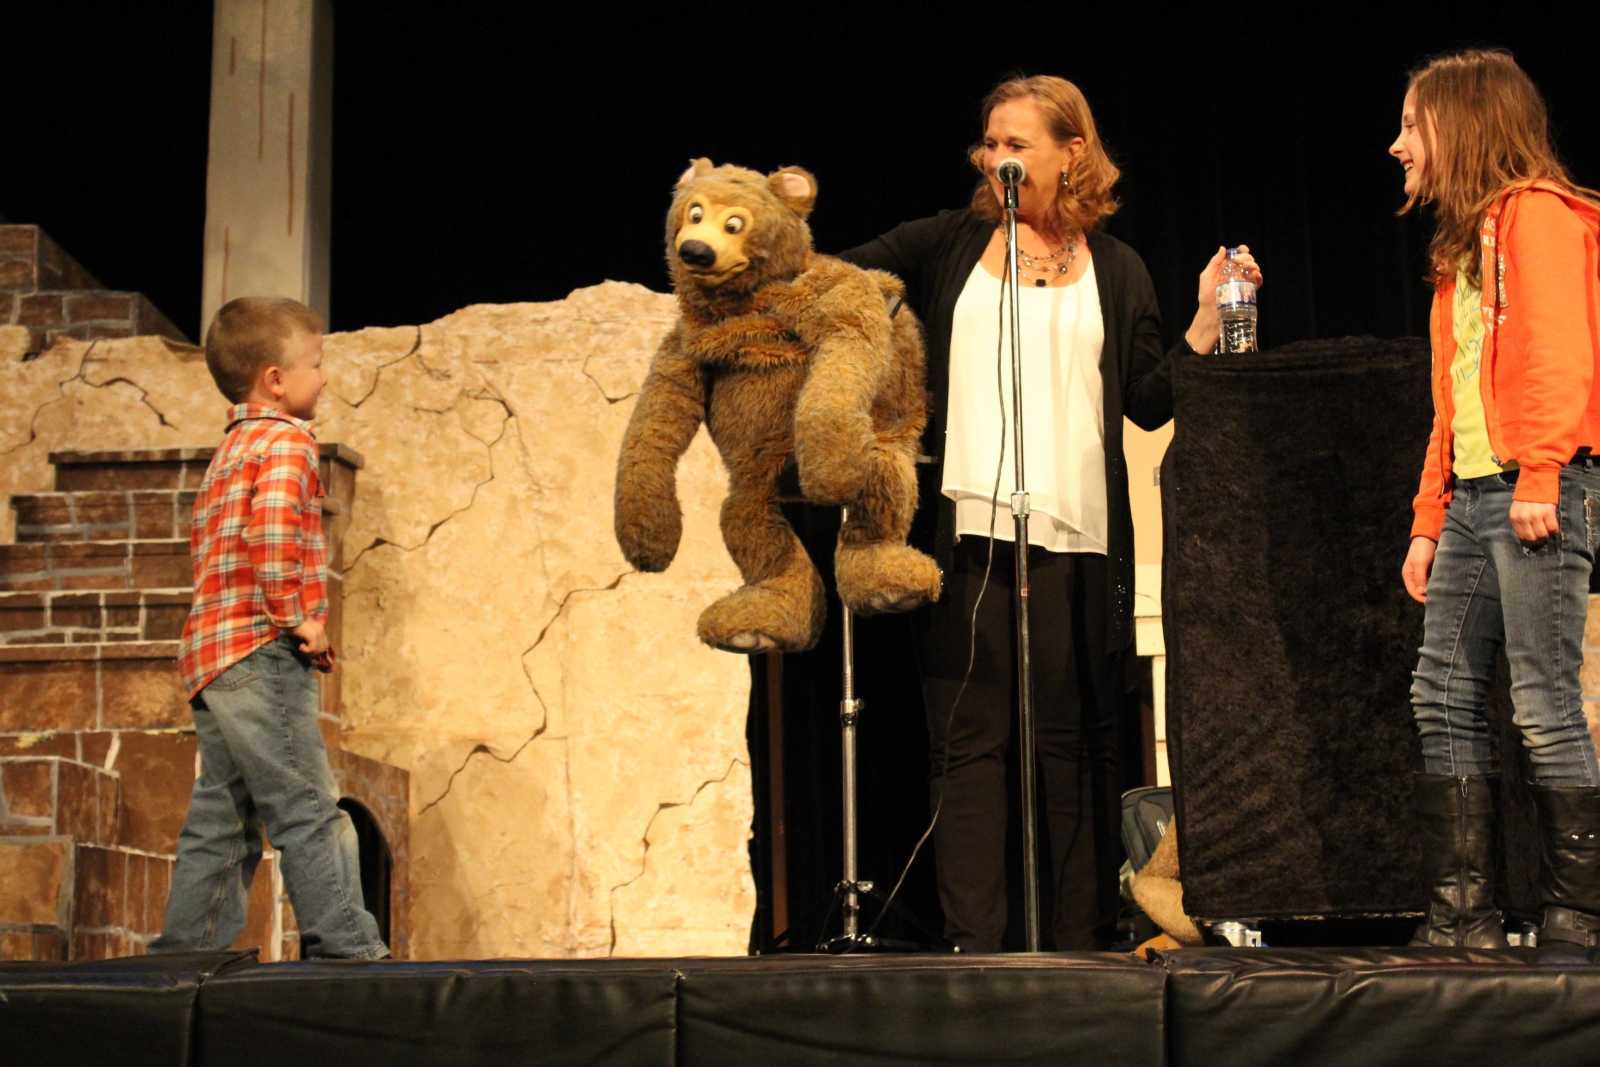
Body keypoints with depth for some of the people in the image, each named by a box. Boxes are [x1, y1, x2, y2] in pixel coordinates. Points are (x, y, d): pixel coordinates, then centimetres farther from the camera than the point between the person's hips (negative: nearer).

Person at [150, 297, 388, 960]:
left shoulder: (230, 450, 23)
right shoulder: (286, 441, -7)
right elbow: (274, 526, -26)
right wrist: (296, 615, -19)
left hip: (211, 657, 10)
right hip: (263, 655, -10)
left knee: (222, 820, 12)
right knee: (309, 812, -9)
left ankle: (185, 948, 13)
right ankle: (345, 946, -9)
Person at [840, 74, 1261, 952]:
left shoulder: (1115, 270, 13)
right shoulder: (949, 246, 14)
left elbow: (1149, 401, 10)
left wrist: (1207, 318, 0)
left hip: (1074, 537, 0)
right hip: (964, 527, 0)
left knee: (1078, 742, 3)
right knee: (967, 738, -2)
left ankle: (1083, 944, 10)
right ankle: (971, 940, 0)